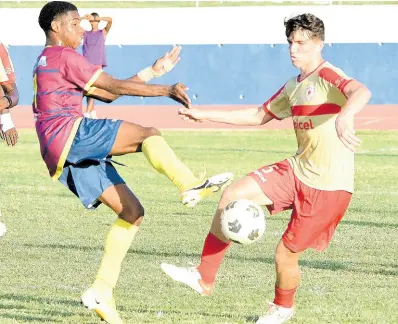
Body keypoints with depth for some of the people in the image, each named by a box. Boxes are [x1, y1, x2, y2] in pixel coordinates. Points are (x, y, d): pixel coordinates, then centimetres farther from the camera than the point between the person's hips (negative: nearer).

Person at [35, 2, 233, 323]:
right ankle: (191, 185, -31)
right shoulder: (64, 56, -3)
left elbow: (107, 94, 25)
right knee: (148, 134, -16)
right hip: (69, 133, -9)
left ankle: (102, 291, 2)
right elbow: (115, 87, -8)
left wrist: (153, 71, 22)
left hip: (64, 156, 9)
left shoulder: (48, 62, 28)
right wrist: (167, 90, -9)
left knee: (132, 211, 6)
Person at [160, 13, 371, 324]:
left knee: (286, 254, 0)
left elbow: (361, 91, -37)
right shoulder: (293, 87, 12)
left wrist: (345, 114, -60)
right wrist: (206, 115, 23)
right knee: (233, 195, -7)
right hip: (297, 170, 8)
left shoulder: (328, 76, -15)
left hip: (329, 185, -8)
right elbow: (259, 115, 26)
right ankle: (204, 278, -1)